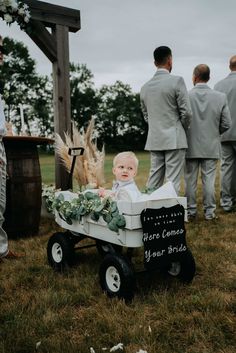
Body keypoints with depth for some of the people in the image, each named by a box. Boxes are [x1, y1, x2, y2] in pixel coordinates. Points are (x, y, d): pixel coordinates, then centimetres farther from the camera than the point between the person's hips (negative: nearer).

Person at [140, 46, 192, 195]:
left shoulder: (145, 87, 10)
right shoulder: (177, 81, -8)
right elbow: (186, 112, -9)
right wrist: (183, 130, 8)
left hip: (154, 140, 6)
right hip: (174, 139, -5)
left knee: (154, 180, 12)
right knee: (173, 181, -2)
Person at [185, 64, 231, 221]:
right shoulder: (221, 97, -4)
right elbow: (227, 124, -2)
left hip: (191, 146, -1)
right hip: (211, 146, 1)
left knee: (190, 180, 8)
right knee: (209, 179, 7)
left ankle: (191, 211, 15)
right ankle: (209, 211, 13)